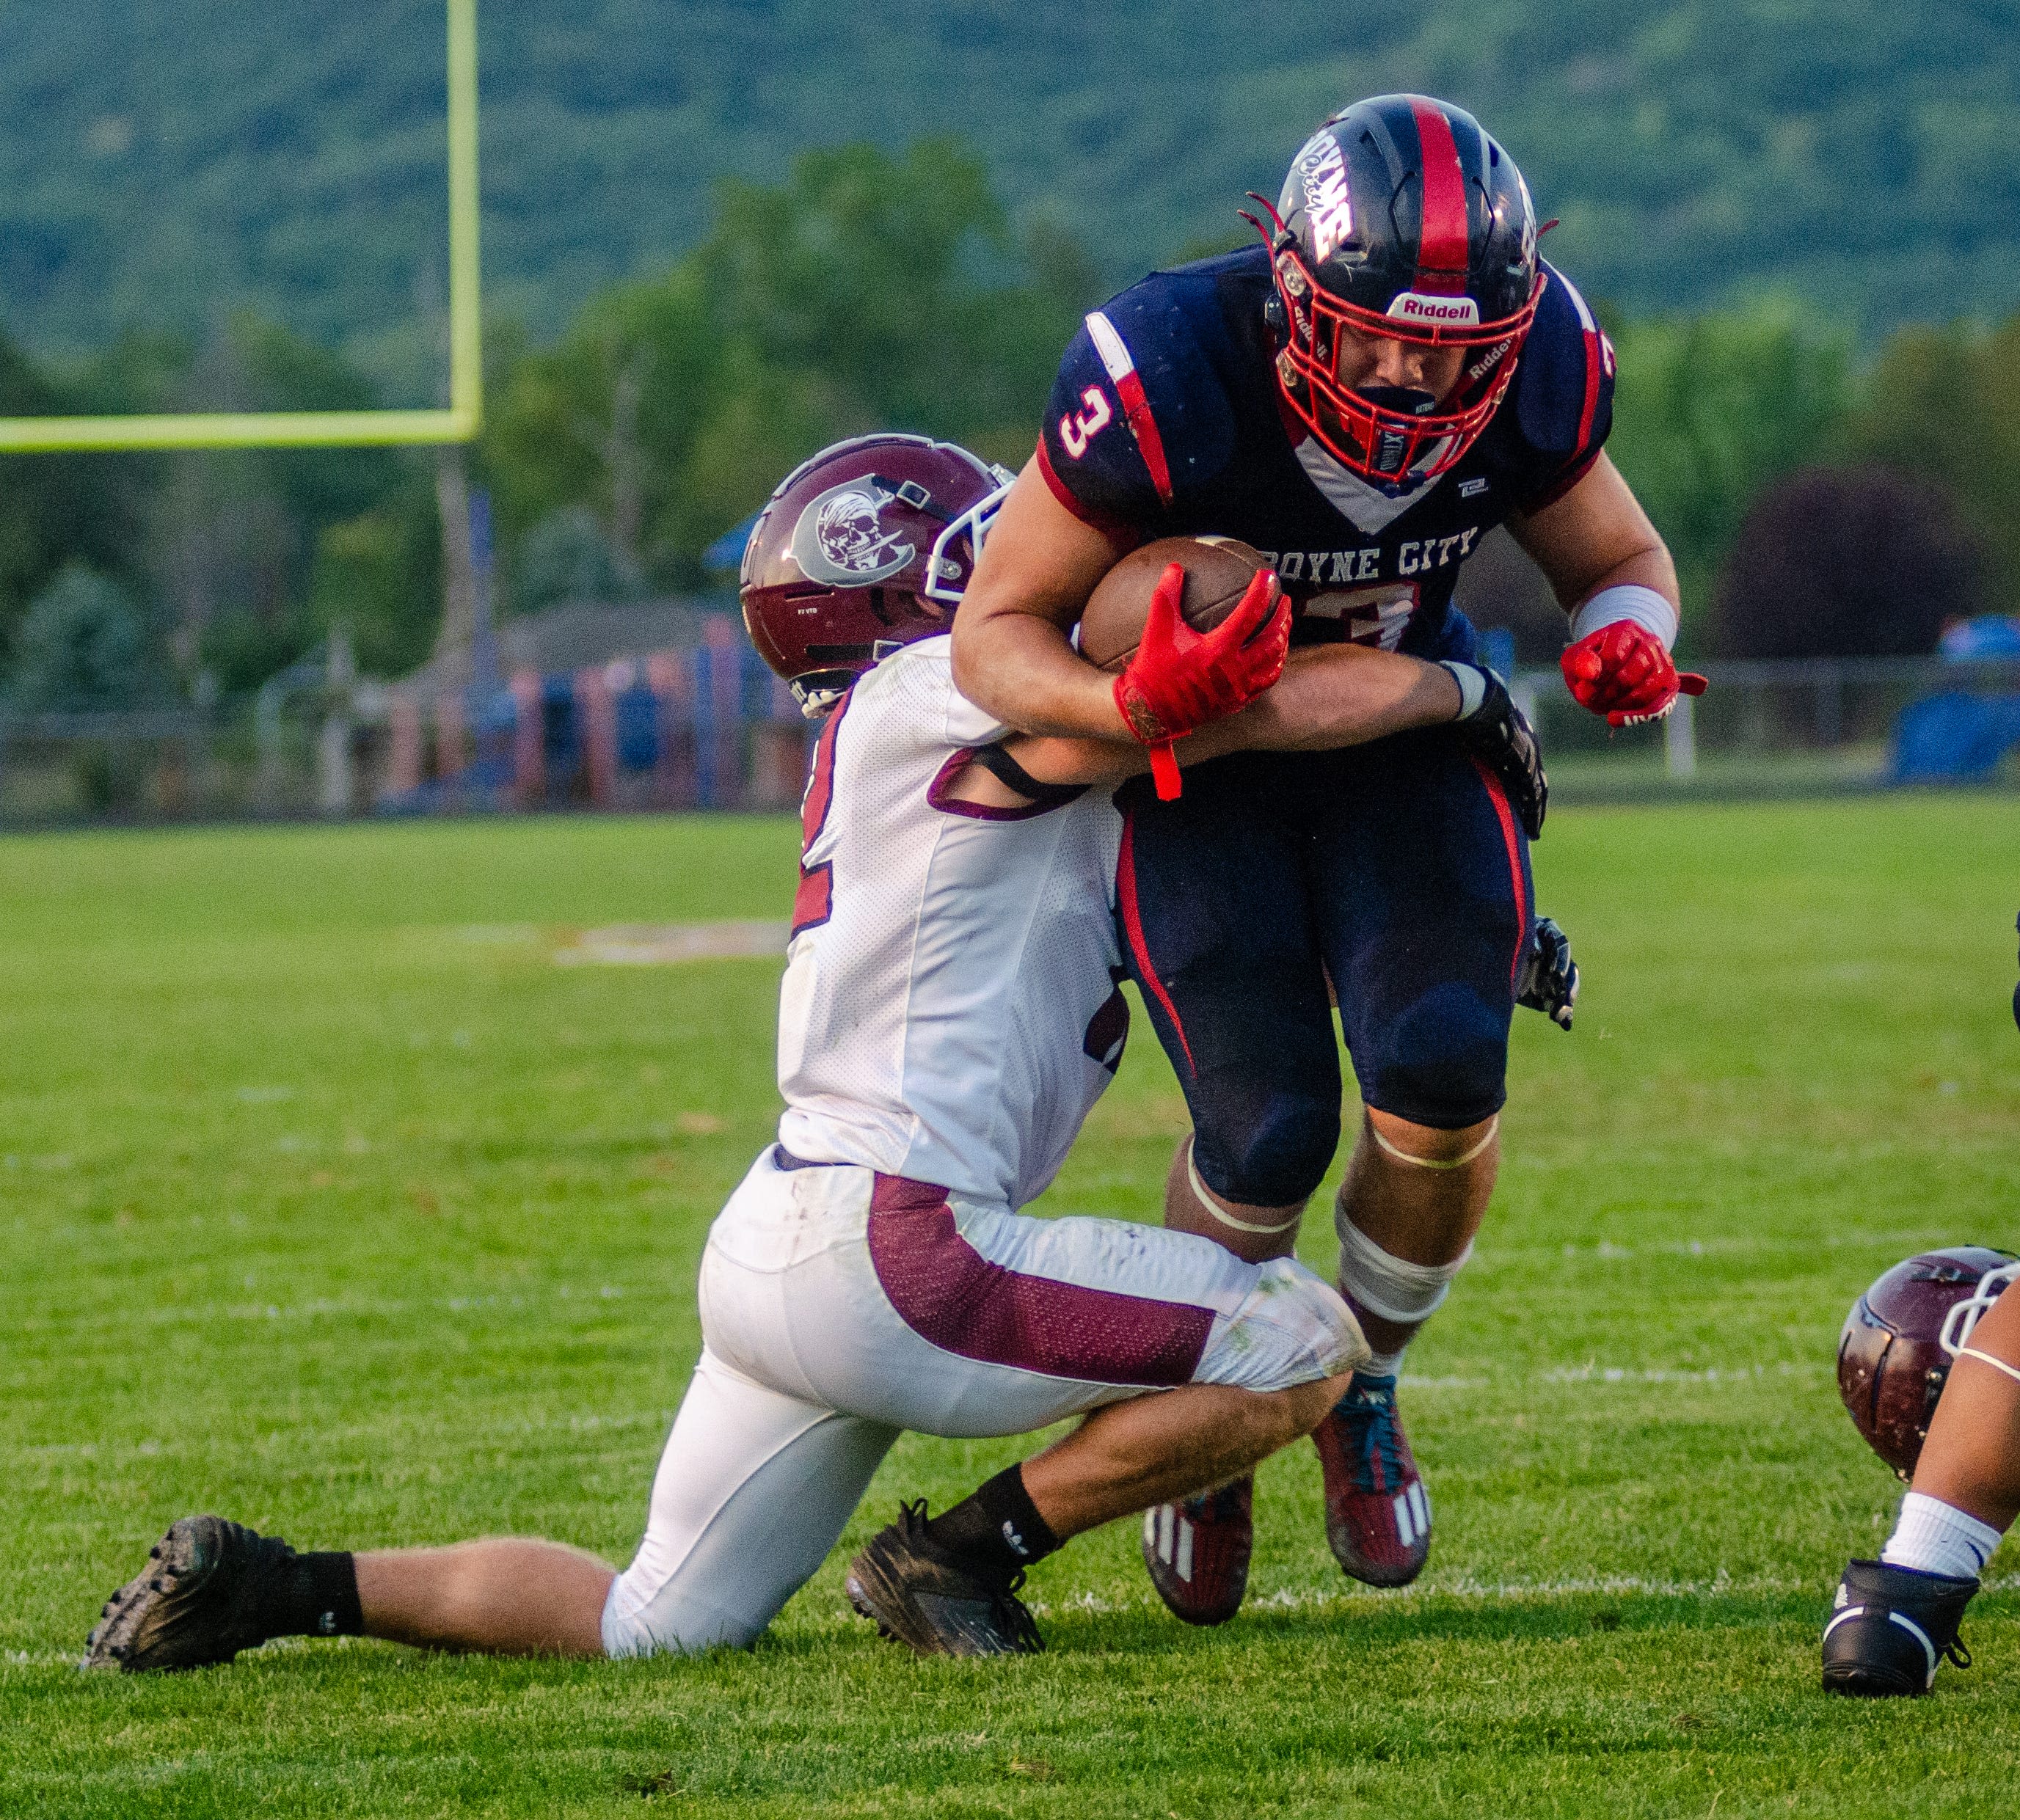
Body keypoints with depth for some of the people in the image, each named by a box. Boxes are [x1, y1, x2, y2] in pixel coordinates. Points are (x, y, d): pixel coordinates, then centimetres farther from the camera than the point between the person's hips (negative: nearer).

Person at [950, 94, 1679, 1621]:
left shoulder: (1536, 375, -23)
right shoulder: (1165, 382, -34)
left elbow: (1623, 558, -1)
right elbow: (997, 631, -22)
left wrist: (1623, 642, -25)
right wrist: (1126, 705, -43)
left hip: (1404, 724, 3)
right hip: (1200, 750, -2)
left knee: (1443, 1081, -18)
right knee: (1268, 1138, -13)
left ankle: (1363, 1382, 11)